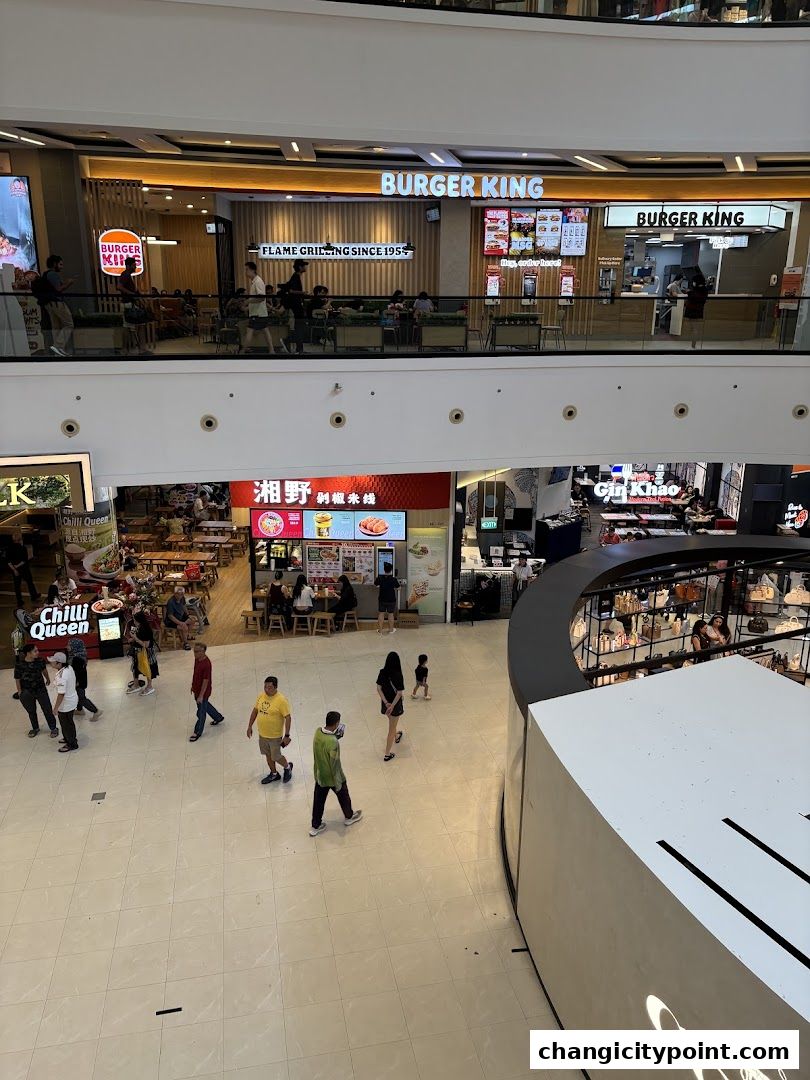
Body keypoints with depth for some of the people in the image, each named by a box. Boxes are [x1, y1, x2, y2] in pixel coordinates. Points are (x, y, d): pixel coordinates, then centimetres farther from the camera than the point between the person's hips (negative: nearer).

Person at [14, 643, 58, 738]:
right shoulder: (19, 664, -22)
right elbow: (17, 679, -10)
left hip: (41, 690, 1)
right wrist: (20, 693, -4)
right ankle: (35, 728, 41)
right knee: (31, 712, 19)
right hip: (27, 693, -1)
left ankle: (53, 728, 25)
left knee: (47, 710, 8)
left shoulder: (40, 660, -14)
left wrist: (47, 679, 24)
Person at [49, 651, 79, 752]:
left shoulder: (61, 677, -33)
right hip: (72, 699, 9)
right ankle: (71, 738, 48)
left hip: (66, 704, -9)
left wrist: (56, 708, -17)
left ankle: (72, 744, 30)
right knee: (69, 722, 28)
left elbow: (61, 694, -29)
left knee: (66, 724, 13)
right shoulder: (69, 668, -6)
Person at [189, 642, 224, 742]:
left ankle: (198, 732, 26)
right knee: (205, 706, 28)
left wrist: (201, 695, -22)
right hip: (196, 689, 9)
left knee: (201, 712, 9)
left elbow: (206, 681, -26)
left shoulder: (206, 664, -31)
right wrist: (193, 686, 18)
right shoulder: (197, 659, -5)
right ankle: (218, 717, 50)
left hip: (203, 692, -9)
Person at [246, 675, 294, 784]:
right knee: (268, 755, 20)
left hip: (275, 735, -6)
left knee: (276, 757, 8)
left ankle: (287, 767, 37)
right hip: (262, 734, 6)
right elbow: (255, 711, 9)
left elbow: (288, 717, -21)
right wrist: (250, 726, 10)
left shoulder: (281, 700, -24)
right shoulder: (261, 696, -5)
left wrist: (287, 736, -21)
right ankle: (274, 774, 41)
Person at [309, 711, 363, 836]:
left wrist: (335, 735, -4)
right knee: (343, 796, 23)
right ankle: (349, 817, 47)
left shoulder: (317, 732, -15)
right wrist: (338, 782, -14)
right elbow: (334, 764, -27)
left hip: (319, 775, 6)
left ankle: (315, 826, 36)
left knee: (318, 800, 22)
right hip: (332, 777, -6)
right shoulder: (333, 742, -36)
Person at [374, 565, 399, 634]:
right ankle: (391, 630, 21)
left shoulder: (380, 578, -11)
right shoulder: (394, 579, -16)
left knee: (381, 614, 11)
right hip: (391, 600, -1)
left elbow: (375, 584, 7)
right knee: (391, 614, 11)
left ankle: (380, 630, 15)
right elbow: (398, 588, -5)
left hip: (382, 599, 1)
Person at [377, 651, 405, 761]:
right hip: (395, 703, -5)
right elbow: (399, 693, -24)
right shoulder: (398, 675, -25)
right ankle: (387, 754, 14)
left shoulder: (382, 672, -11)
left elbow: (379, 688, -8)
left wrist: (386, 702, -10)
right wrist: (392, 706, -17)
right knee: (391, 728, 7)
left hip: (385, 702, 5)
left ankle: (396, 736, 60)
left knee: (392, 722, 33)